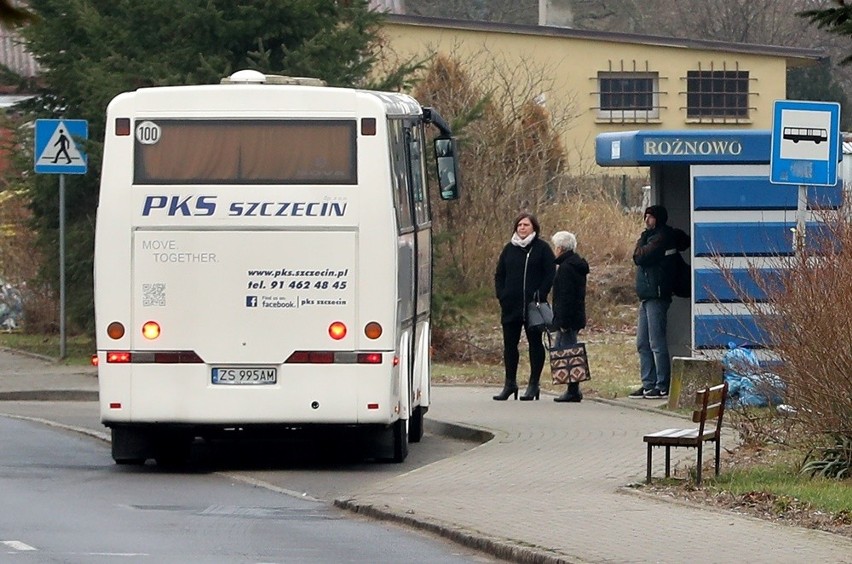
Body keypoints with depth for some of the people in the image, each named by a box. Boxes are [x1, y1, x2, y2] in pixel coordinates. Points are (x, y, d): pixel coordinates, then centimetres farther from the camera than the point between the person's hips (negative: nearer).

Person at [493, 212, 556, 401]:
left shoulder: (541, 248, -1)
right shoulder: (509, 249, 12)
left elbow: (550, 274, -5)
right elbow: (499, 275, 15)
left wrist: (540, 296, -14)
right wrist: (501, 295, 2)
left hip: (533, 306, -4)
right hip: (511, 306, 4)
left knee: (535, 343, 3)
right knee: (510, 344, 6)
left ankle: (534, 384, 7)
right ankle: (510, 383, 13)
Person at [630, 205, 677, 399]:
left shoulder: (661, 237, -11)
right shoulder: (652, 237, 20)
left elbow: (640, 257, -16)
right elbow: (639, 258, 18)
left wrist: (641, 241, -1)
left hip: (656, 296, -10)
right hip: (647, 296, 10)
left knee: (656, 343, -9)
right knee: (643, 344, 11)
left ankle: (662, 386, -9)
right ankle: (648, 385, 13)